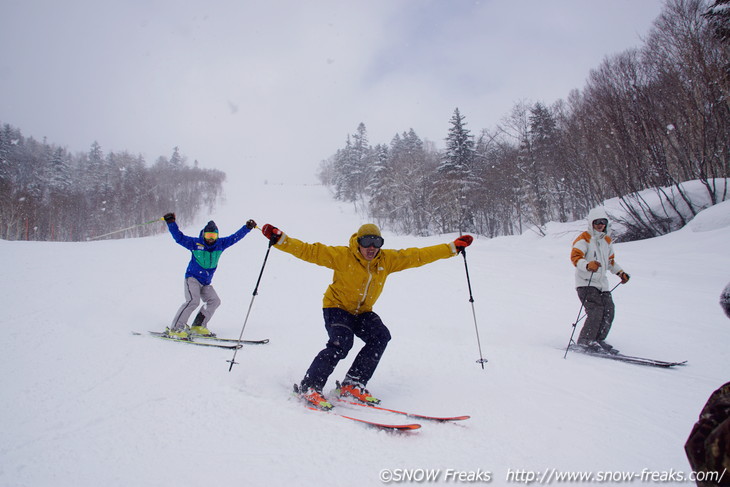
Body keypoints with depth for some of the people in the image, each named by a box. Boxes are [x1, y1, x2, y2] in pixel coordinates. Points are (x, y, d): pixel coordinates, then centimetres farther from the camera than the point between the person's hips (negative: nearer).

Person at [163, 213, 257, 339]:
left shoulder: (220, 244, 5)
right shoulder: (195, 243, -6)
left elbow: (235, 237, 9)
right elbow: (179, 237, -9)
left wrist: (247, 227, 6)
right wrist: (171, 223, -18)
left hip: (206, 283, 6)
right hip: (192, 278, -6)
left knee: (214, 301, -7)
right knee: (193, 301, -23)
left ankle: (198, 327, 2)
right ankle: (175, 329, -20)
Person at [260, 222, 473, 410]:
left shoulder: (387, 260, -6)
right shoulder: (342, 256, -17)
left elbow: (418, 256, -3)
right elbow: (309, 251, -20)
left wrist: (453, 247, -3)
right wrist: (280, 239, -31)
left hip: (363, 312, 5)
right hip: (337, 307, -5)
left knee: (380, 335, -20)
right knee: (341, 343, -28)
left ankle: (352, 385, -11)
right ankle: (309, 387, -15)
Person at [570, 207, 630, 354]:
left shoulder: (607, 241, 18)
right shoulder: (584, 239, -7)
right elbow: (575, 257, -20)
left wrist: (620, 272, 25)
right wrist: (587, 265, -38)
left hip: (602, 283, 8)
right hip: (586, 282, -8)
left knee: (609, 311, 2)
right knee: (596, 310, -19)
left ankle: (598, 340, 14)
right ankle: (585, 341, -11)